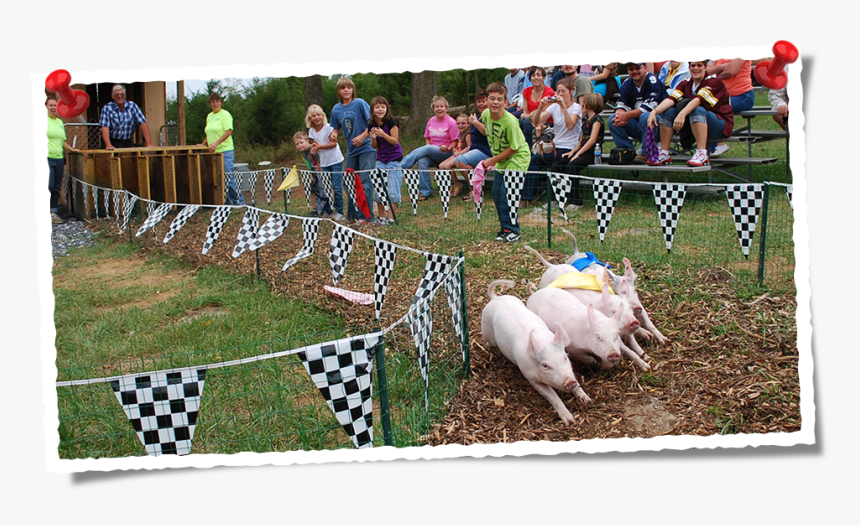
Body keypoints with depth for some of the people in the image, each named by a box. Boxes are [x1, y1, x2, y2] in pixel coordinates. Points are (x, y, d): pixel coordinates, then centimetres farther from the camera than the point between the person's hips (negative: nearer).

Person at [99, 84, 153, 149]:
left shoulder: (132, 106, 2)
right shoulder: (107, 108, -4)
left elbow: (143, 125, -2)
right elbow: (105, 128, -14)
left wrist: (149, 143, -13)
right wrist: (108, 145, -31)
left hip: (128, 143, 2)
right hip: (113, 142, -2)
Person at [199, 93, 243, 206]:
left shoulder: (225, 114, -5)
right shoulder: (209, 116, 17)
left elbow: (229, 131, -15)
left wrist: (216, 143, -23)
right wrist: (203, 144, 14)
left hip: (225, 151, -7)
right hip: (213, 152, 7)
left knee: (228, 177, -10)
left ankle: (239, 201, -2)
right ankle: (226, 202, 10)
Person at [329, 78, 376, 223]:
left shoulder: (360, 103, -10)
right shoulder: (336, 109, 6)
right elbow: (336, 127, 18)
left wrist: (363, 136, -19)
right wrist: (333, 134, -4)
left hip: (366, 148, -6)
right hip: (351, 150, 6)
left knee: (365, 183, -9)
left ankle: (366, 215, -6)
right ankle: (352, 214, 22)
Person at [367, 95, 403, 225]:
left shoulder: (391, 122, -13)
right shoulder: (371, 125, 1)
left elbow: (395, 141, -15)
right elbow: (374, 146, 6)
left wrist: (382, 134, -28)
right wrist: (373, 138, -15)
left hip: (394, 159, -5)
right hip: (380, 160, 5)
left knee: (392, 190, -5)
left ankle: (391, 217, 2)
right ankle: (381, 217, 15)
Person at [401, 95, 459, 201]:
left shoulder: (451, 122, -4)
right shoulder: (431, 121, 10)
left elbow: (454, 142, -3)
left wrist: (448, 148, -23)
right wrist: (428, 149, -2)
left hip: (445, 153, -4)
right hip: (432, 153, 4)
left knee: (427, 149, -32)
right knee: (422, 161, -29)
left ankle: (402, 165, -31)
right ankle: (425, 192, -27)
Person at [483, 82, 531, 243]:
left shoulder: (510, 121, -28)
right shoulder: (485, 115, -8)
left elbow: (514, 148, -20)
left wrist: (493, 160, -15)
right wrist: (493, 159, 13)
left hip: (518, 158, -7)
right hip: (500, 159, 7)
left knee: (506, 193, -14)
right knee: (496, 194, 7)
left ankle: (512, 231, -3)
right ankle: (505, 228, 19)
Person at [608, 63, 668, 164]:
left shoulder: (652, 81, -13)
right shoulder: (627, 84, 7)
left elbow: (650, 107, -23)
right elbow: (621, 105, 3)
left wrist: (627, 115, -26)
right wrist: (620, 114, -23)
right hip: (637, 127, 7)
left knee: (645, 117, -37)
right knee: (612, 120, -8)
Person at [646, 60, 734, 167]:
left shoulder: (713, 80, -12)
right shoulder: (686, 83, 5)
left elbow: (699, 99, -30)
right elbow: (671, 98, -13)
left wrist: (682, 114, -47)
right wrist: (655, 111, -31)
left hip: (721, 125, -6)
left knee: (697, 110, -34)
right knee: (668, 110, -10)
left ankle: (702, 154, -42)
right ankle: (664, 154, -12)